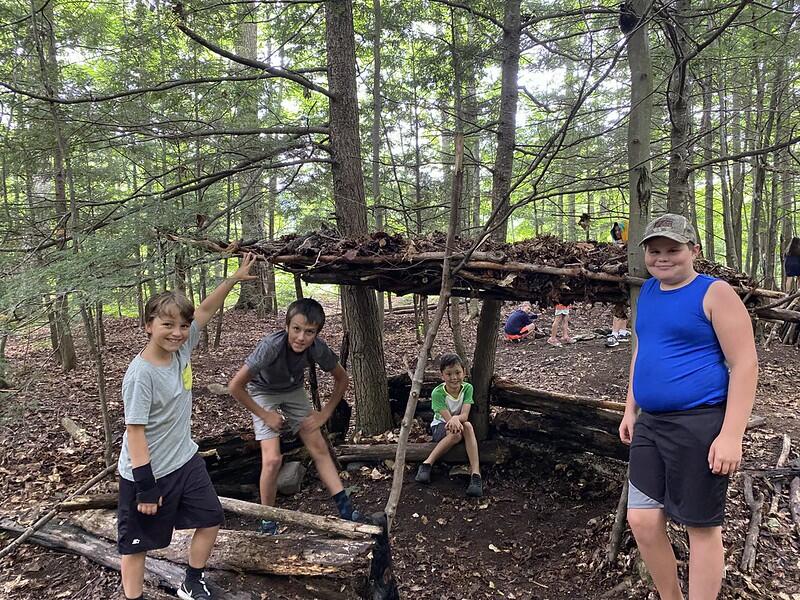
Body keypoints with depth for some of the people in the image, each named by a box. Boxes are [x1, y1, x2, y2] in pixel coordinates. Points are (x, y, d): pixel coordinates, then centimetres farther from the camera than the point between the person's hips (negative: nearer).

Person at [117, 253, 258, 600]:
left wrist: (236, 278, 3)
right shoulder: (141, 374, -25)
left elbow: (205, 311, 3)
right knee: (137, 543, 9)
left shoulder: (181, 349, -6)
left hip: (185, 461, 8)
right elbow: (135, 432, -22)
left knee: (211, 520, 15)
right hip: (147, 472, -7)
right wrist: (146, 487, -20)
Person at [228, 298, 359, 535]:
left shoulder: (317, 347, -27)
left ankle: (345, 509, 10)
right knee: (272, 459, -14)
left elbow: (342, 378, -7)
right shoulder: (271, 345, -38)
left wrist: (325, 414, -9)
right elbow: (235, 386, -31)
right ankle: (268, 522, 6)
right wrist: (264, 415, -21)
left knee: (319, 448, 1)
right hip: (263, 393, -3)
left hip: (294, 391, 4)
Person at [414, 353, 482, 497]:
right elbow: (447, 418, -26)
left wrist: (456, 418, -47)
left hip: (459, 425, 3)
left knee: (468, 426, -34)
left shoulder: (467, 388, -13)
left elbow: (464, 415, -23)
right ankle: (427, 464, -28)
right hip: (440, 426, -2)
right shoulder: (437, 393, -21)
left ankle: (475, 473, -40)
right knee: (456, 434, -36)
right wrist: (454, 422, -51)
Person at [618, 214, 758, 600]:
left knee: (701, 527, 4)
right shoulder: (648, 291, 12)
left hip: (700, 426, -7)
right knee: (642, 520, 8)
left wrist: (731, 435, -19)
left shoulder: (715, 293, -9)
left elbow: (745, 364, -12)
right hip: (650, 425, 7)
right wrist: (631, 409, 20)